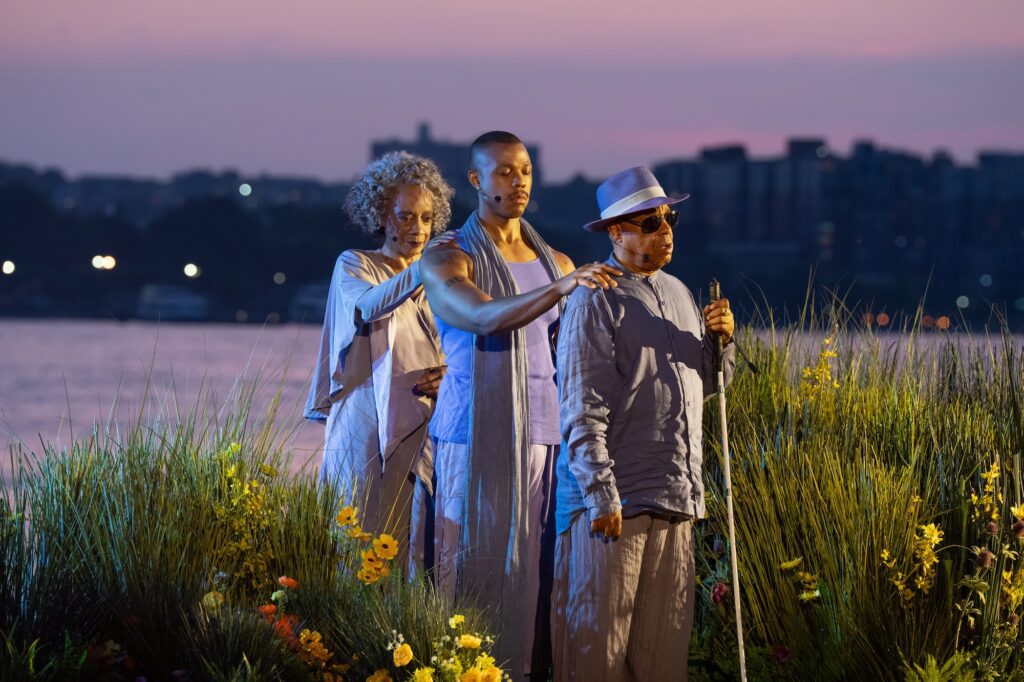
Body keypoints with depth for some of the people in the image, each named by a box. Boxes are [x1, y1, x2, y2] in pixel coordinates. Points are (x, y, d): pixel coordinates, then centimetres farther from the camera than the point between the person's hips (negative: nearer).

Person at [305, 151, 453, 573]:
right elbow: (368, 306, -20)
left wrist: (451, 373, -3)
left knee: (420, 551, -4)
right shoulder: (354, 265, 3)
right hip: (369, 431, -4)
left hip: (425, 430, 4)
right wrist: (421, 270, -37)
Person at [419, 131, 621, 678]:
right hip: (477, 438, -4)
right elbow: (485, 316, -22)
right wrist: (562, 287, -34)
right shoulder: (446, 261, -2)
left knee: (535, 570, 3)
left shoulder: (556, 263, 15)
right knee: (479, 569, -4)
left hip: (543, 438, 5)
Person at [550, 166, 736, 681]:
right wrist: (602, 496, -19)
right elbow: (583, 411, -13)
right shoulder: (595, 303, -7)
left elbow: (703, 386, 24)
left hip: (675, 500, 7)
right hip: (613, 498, -7)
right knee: (598, 639, -3)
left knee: (663, 640, 9)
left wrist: (721, 340, 4)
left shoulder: (678, 294, 17)